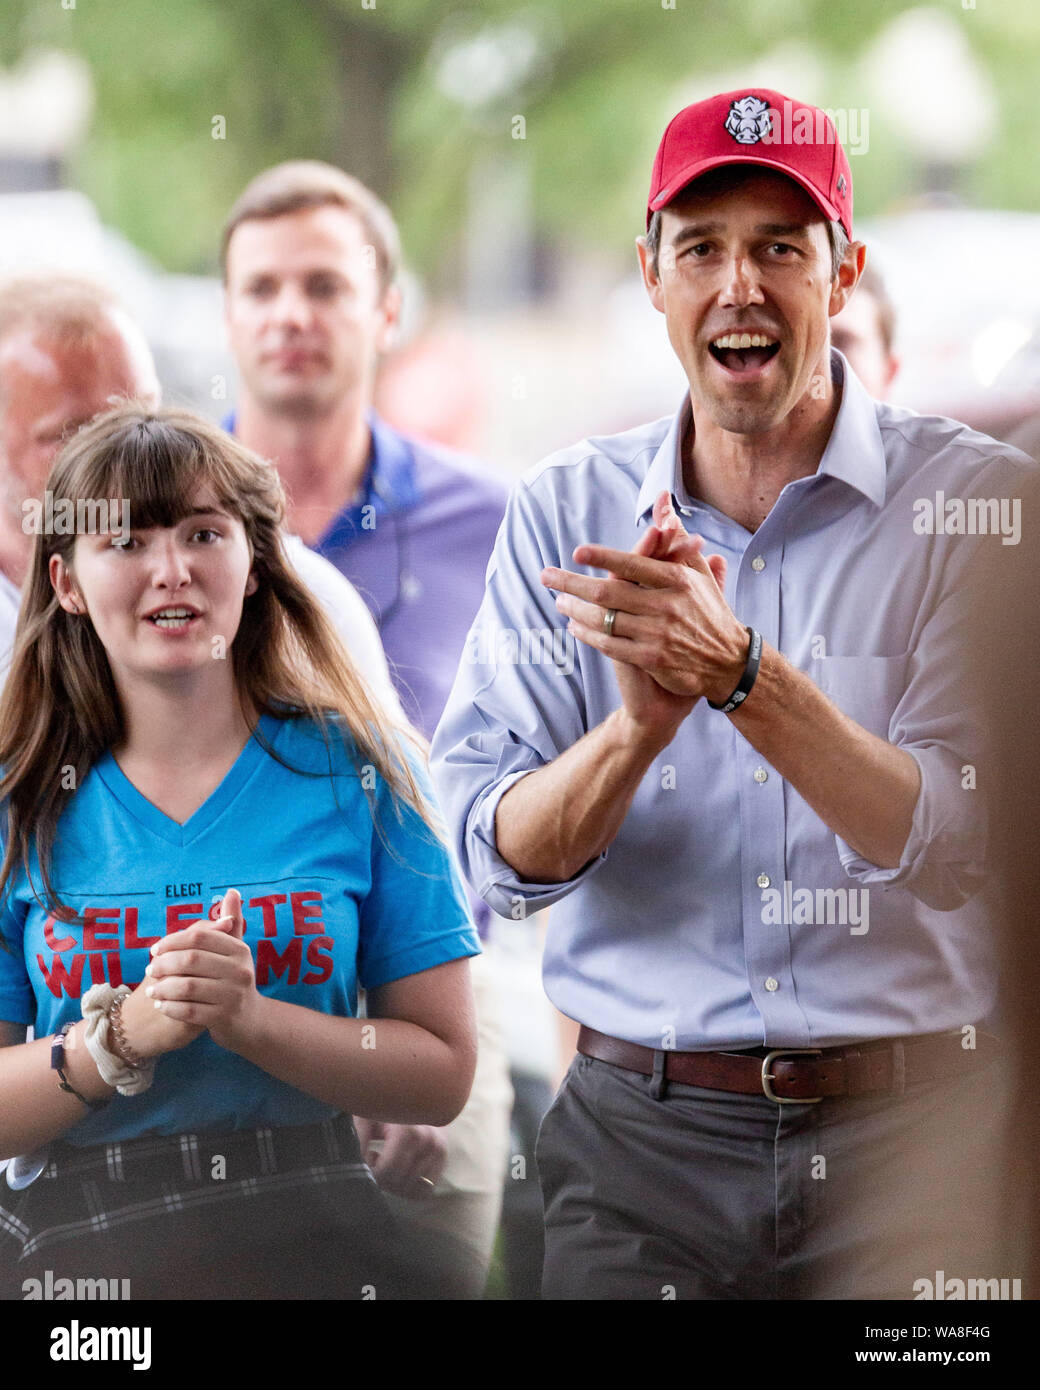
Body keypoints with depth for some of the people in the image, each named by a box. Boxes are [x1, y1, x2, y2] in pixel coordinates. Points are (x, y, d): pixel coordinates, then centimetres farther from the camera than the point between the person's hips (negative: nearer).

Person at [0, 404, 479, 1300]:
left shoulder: (357, 771, -1)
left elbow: (443, 1075, -4)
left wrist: (249, 1019, -18)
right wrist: (127, 1032, -20)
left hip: (308, 1235, 0)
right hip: (74, 1250, 0)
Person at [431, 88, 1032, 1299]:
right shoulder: (566, 510, 4)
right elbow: (494, 860, -4)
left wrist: (738, 672, -27)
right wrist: (640, 721, -23)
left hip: (907, 1145, -1)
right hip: (643, 1137, 2)